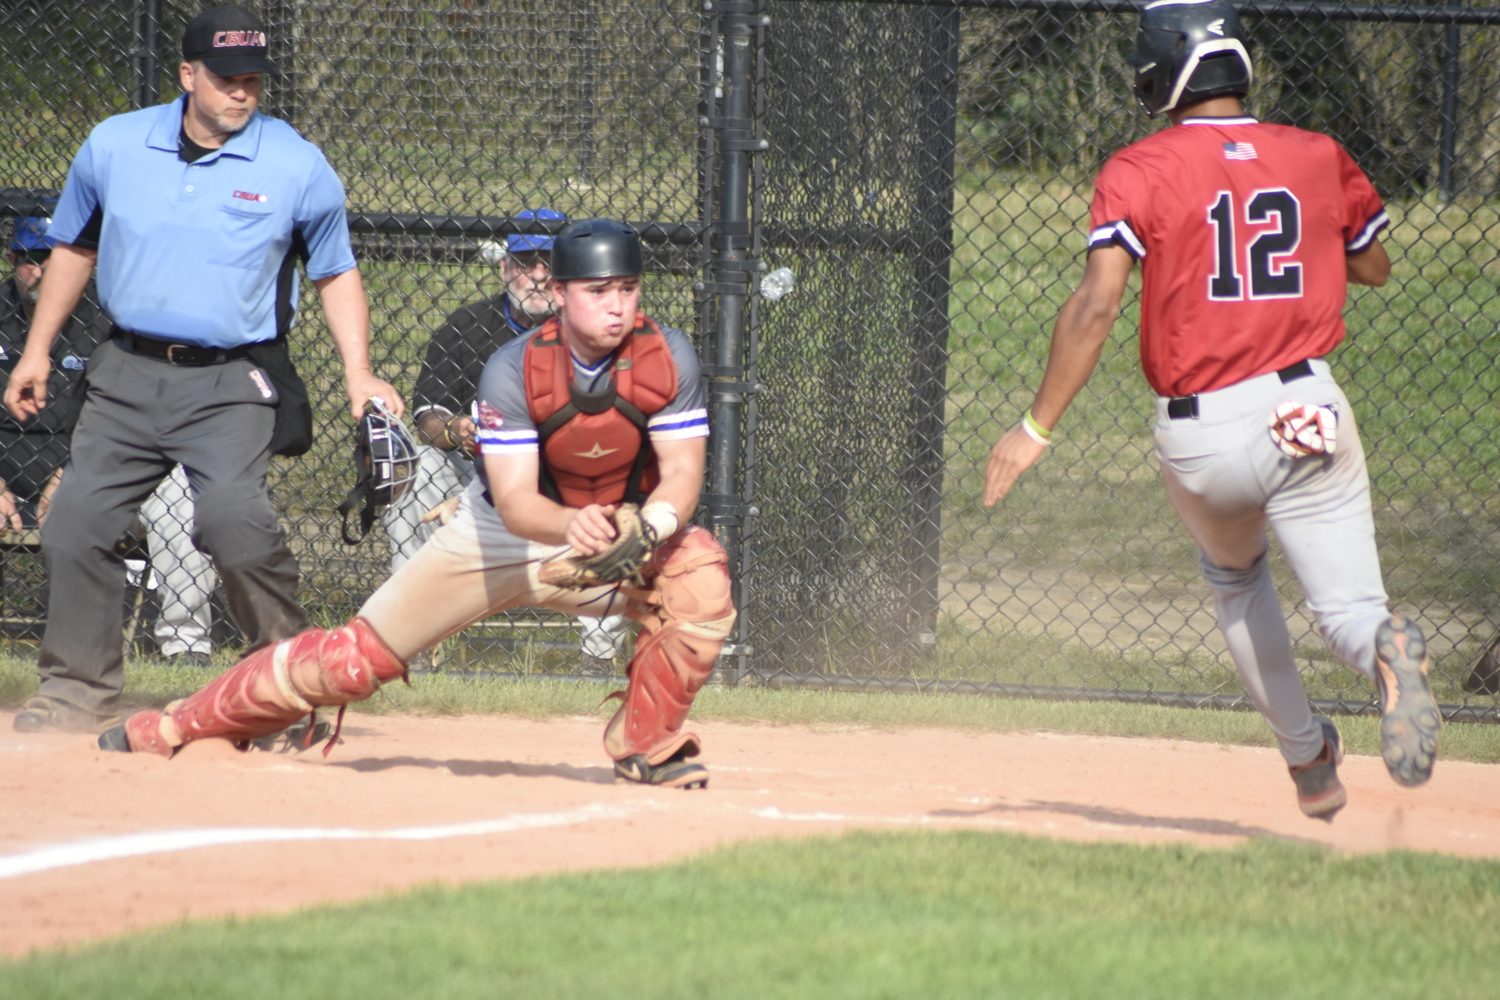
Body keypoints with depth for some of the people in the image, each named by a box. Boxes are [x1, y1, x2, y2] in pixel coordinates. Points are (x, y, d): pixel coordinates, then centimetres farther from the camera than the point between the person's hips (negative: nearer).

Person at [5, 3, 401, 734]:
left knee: (232, 514, -26)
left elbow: (335, 272, 7)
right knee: (75, 524, 0)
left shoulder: (296, 166, -3)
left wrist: (357, 371, -5)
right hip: (129, 374, 4)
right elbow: (75, 248, 19)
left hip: (232, 381, -4)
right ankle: (79, 691, 14)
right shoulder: (114, 146, 4)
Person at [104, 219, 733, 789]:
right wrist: (570, 525, -53)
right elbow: (514, 500, -31)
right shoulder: (512, 370, -23)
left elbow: (682, 475, -20)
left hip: (625, 528, 1)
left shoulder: (667, 359, -19)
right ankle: (176, 728, 14)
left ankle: (647, 744, -9)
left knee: (700, 574, -31)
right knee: (359, 656, -4)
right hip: (502, 535, -1)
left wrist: (652, 525, -43)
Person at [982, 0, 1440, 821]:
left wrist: (1038, 427, -10)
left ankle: (1307, 757, 25)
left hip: (1197, 433, 0)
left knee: (1233, 575, 28)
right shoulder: (1318, 158, 7)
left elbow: (1097, 303, -12)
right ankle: (1383, 649, -37)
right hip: (1304, 411, 0)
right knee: (1348, 607, 0)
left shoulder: (1139, 173, -2)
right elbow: (1374, 266, 23)